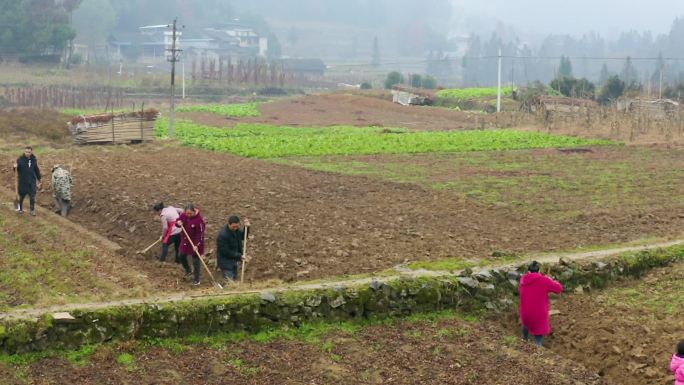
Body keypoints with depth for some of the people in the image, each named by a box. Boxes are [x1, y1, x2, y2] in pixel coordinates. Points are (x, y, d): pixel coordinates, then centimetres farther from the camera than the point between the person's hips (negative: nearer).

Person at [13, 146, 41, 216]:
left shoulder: (34, 160, 1)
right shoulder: (20, 159, -8)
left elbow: (37, 171, 11)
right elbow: (17, 170, -7)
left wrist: (39, 181, 13)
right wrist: (15, 167, -30)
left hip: (32, 182, 2)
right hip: (22, 182, -2)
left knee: (32, 197, 0)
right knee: (21, 196, 10)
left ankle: (32, 210, 12)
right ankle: (20, 209, 29)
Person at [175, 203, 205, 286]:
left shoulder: (199, 220, -26)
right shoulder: (184, 215, -9)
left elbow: (200, 234, -22)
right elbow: (177, 222, 6)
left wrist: (196, 245, -27)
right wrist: (178, 223, -19)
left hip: (195, 243, -6)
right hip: (185, 241, 6)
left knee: (195, 261, 1)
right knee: (182, 257, 18)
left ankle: (196, 280, 13)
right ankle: (188, 271, 45)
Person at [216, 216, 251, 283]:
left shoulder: (236, 229, -3)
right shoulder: (223, 235, -28)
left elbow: (242, 237, 14)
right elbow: (225, 252, -25)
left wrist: (246, 228, -5)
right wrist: (239, 256, -21)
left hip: (234, 261, 8)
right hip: (226, 262, -8)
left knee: (234, 279, 18)